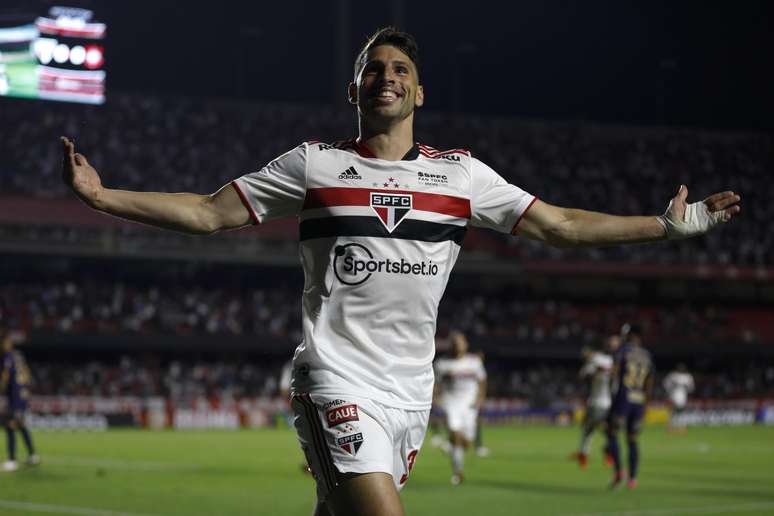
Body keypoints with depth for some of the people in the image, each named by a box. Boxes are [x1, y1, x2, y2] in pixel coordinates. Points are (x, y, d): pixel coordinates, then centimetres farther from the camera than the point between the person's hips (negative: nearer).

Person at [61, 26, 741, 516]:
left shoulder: (461, 174, 10)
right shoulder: (316, 165, 4)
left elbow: (561, 226, 14)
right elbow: (208, 214, 6)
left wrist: (670, 224, 10)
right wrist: (101, 196, -2)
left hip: (410, 391, 4)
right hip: (338, 381, -4)